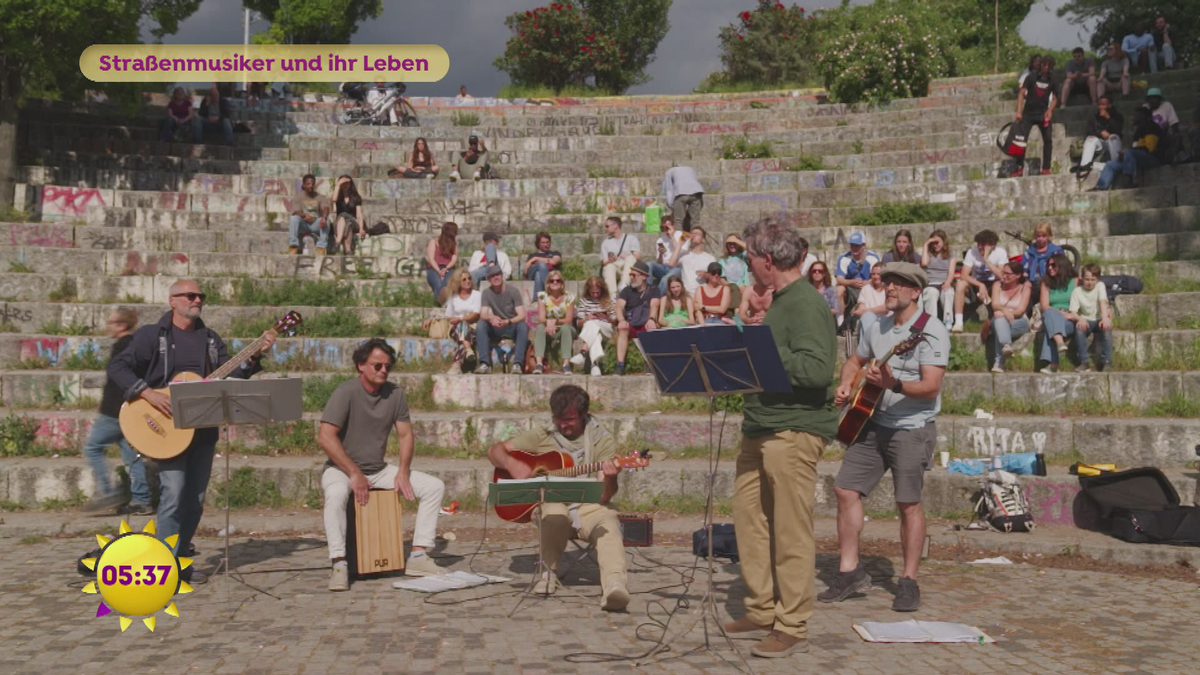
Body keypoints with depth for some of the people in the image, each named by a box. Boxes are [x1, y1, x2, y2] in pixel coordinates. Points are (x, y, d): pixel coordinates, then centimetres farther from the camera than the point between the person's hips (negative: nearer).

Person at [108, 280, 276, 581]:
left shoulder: (211, 338, 14)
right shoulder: (152, 335, -1)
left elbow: (231, 375, 6)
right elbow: (117, 367, -7)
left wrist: (255, 356, -9)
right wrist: (147, 393, -19)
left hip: (203, 428, 5)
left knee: (195, 499, 8)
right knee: (173, 494, -13)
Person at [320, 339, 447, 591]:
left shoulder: (395, 393, 2)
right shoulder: (346, 392, -15)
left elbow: (405, 434, 7)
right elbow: (325, 437, -23)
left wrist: (403, 472, -7)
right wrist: (355, 474, -24)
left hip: (379, 470, 6)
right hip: (342, 468, -6)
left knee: (434, 486, -7)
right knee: (336, 494, -40)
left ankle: (417, 556, -8)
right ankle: (339, 565, -31)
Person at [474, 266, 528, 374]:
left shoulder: (513, 291, -7)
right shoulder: (486, 293, -1)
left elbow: (522, 315, -14)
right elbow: (483, 314, -12)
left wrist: (507, 322, -34)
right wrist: (491, 318, -36)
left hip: (512, 327, -2)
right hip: (496, 330, 2)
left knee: (523, 326, -34)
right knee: (480, 325, -26)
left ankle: (518, 364, -40)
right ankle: (485, 364, -33)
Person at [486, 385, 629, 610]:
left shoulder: (602, 441, 1)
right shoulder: (542, 437, 6)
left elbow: (604, 497, -6)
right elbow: (495, 451, 8)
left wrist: (610, 480, -29)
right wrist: (512, 464, -14)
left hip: (589, 508, 0)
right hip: (551, 505, 1)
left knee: (609, 526, -33)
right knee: (555, 513, -35)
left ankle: (615, 586, -55)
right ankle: (549, 571, -12)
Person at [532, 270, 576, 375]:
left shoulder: (569, 297, -4)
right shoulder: (543, 296, -2)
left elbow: (569, 320, -11)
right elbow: (541, 319, -11)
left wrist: (555, 321, -29)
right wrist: (548, 322, -34)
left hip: (565, 330, 0)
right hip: (548, 330, 1)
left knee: (566, 327, -33)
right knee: (540, 327, -31)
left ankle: (566, 364, -44)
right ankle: (539, 364, -45)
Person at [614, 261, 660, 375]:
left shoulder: (653, 290, 9)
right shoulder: (627, 291, 12)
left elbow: (654, 305, -11)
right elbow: (619, 306, -5)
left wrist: (651, 319, -34)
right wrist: (621, 320, -28)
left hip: (645, 326, -1)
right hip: (630, 326, 1)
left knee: (653, 327, -34)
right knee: (622, 329, -32)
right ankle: (620, 366, -40)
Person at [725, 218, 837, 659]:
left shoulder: (806, 305, -14)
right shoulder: (781, 301, 17)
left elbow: (818, 370, -25)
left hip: (794, 431, -10)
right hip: (761, 429, 10)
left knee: (790, 532, -3)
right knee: (748, 517, 14)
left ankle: (792, 627, 8)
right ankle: (761, 611, 26)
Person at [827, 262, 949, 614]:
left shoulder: (932, 331, -11)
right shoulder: (878, 328, 10)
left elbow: (931, 386, -20)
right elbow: (855, 361, 25)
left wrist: (894, 384, -35)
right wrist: (846, 386, 5)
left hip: (912, 429, -7)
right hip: (872, 424, 7)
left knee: (908, 503, -3)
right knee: (846, 490, 2)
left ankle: (908, 581, 11)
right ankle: (850, 571, 11)